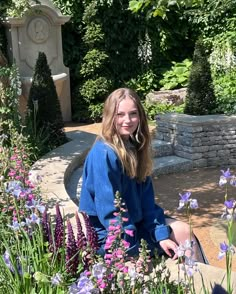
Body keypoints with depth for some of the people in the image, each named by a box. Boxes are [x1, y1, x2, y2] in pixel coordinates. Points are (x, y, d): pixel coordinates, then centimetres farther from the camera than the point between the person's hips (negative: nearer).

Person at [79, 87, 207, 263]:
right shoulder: (104, 154, -24)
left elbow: (145, 199, 1)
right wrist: (133, 249, -19)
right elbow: (109, 211, -23)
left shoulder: (134, 148, 1)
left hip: (132, 222, 7)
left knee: (184, 231, 2)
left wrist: (161, 234, -6)